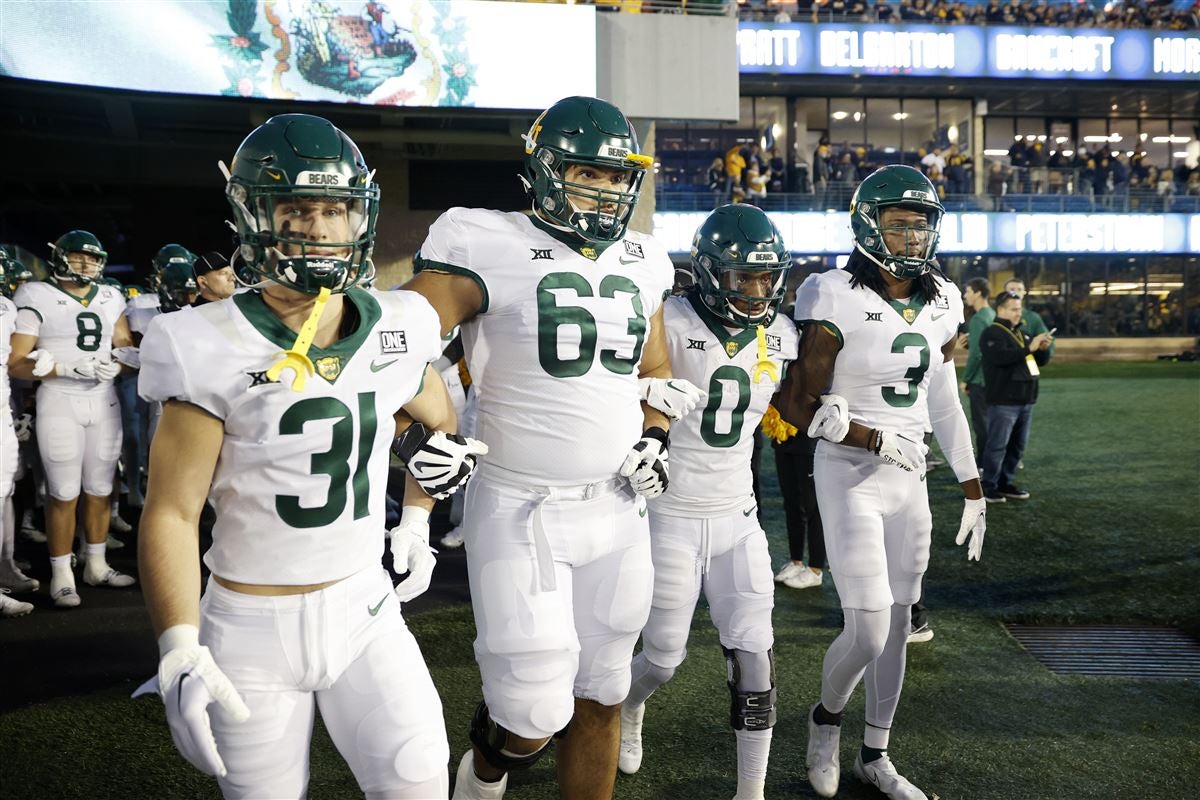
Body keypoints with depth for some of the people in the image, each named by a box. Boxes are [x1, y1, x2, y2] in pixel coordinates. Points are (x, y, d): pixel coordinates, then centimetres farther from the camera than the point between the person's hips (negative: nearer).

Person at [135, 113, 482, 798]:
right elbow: (172, 512, -12)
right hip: (253, 624, -2)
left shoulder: (399, 330, -2)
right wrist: (181, 654, -18)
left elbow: (436, 426, 19)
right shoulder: (213, 349, -14)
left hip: (364, 605, 3)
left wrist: (417, 520, 16)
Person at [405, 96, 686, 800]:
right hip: (521, 511, -5)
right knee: (535, 717, -1)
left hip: (617, 510, 6)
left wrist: (654, 438, 6)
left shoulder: (643, 263, 9)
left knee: (600, 701, 15)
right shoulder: (490, 248, -10)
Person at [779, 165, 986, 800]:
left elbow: (944, 406, 12)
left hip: (910, 480, 6)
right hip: (849, 477, -6)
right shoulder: (839, 301, -14)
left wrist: (973, 491, 12)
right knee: (869, 630, -9)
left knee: (896, 625, 13)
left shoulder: (941, 303, 6)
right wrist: (880, 442, -14)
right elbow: (800, 406, -13)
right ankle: (826, 717, 24)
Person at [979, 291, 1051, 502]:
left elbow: (1042, 361, 20)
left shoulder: (1024, 333, 18)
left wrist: (1043, 348, -1)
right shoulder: (992, 334, -7)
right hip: (1003, 402, -8)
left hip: (1026, 401, 8)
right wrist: (1029, 348, -24)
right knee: (997, 445, -6)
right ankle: (989, 486, 1)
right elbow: (1002, 357, -24)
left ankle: (1006, 483, 20)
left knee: (1017, 446, 11)